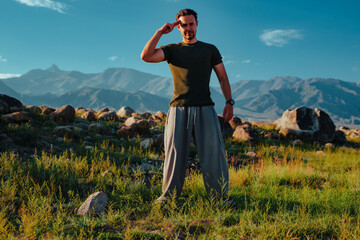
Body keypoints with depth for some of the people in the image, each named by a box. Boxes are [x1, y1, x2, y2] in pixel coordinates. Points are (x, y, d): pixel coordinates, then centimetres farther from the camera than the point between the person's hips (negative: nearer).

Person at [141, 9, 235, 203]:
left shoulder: (210, 50, 17)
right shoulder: (172, 50, 14)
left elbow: (223, 77, 15)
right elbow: (146, 56, -2)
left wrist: (229, 102, 3)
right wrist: (160, 32, 0)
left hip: (204, 109, 0)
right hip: (179, 109, 0)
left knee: (213, 152, -3)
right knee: (175, 153, 1)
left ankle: (220, 195, 4)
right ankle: (168, 195, 10)